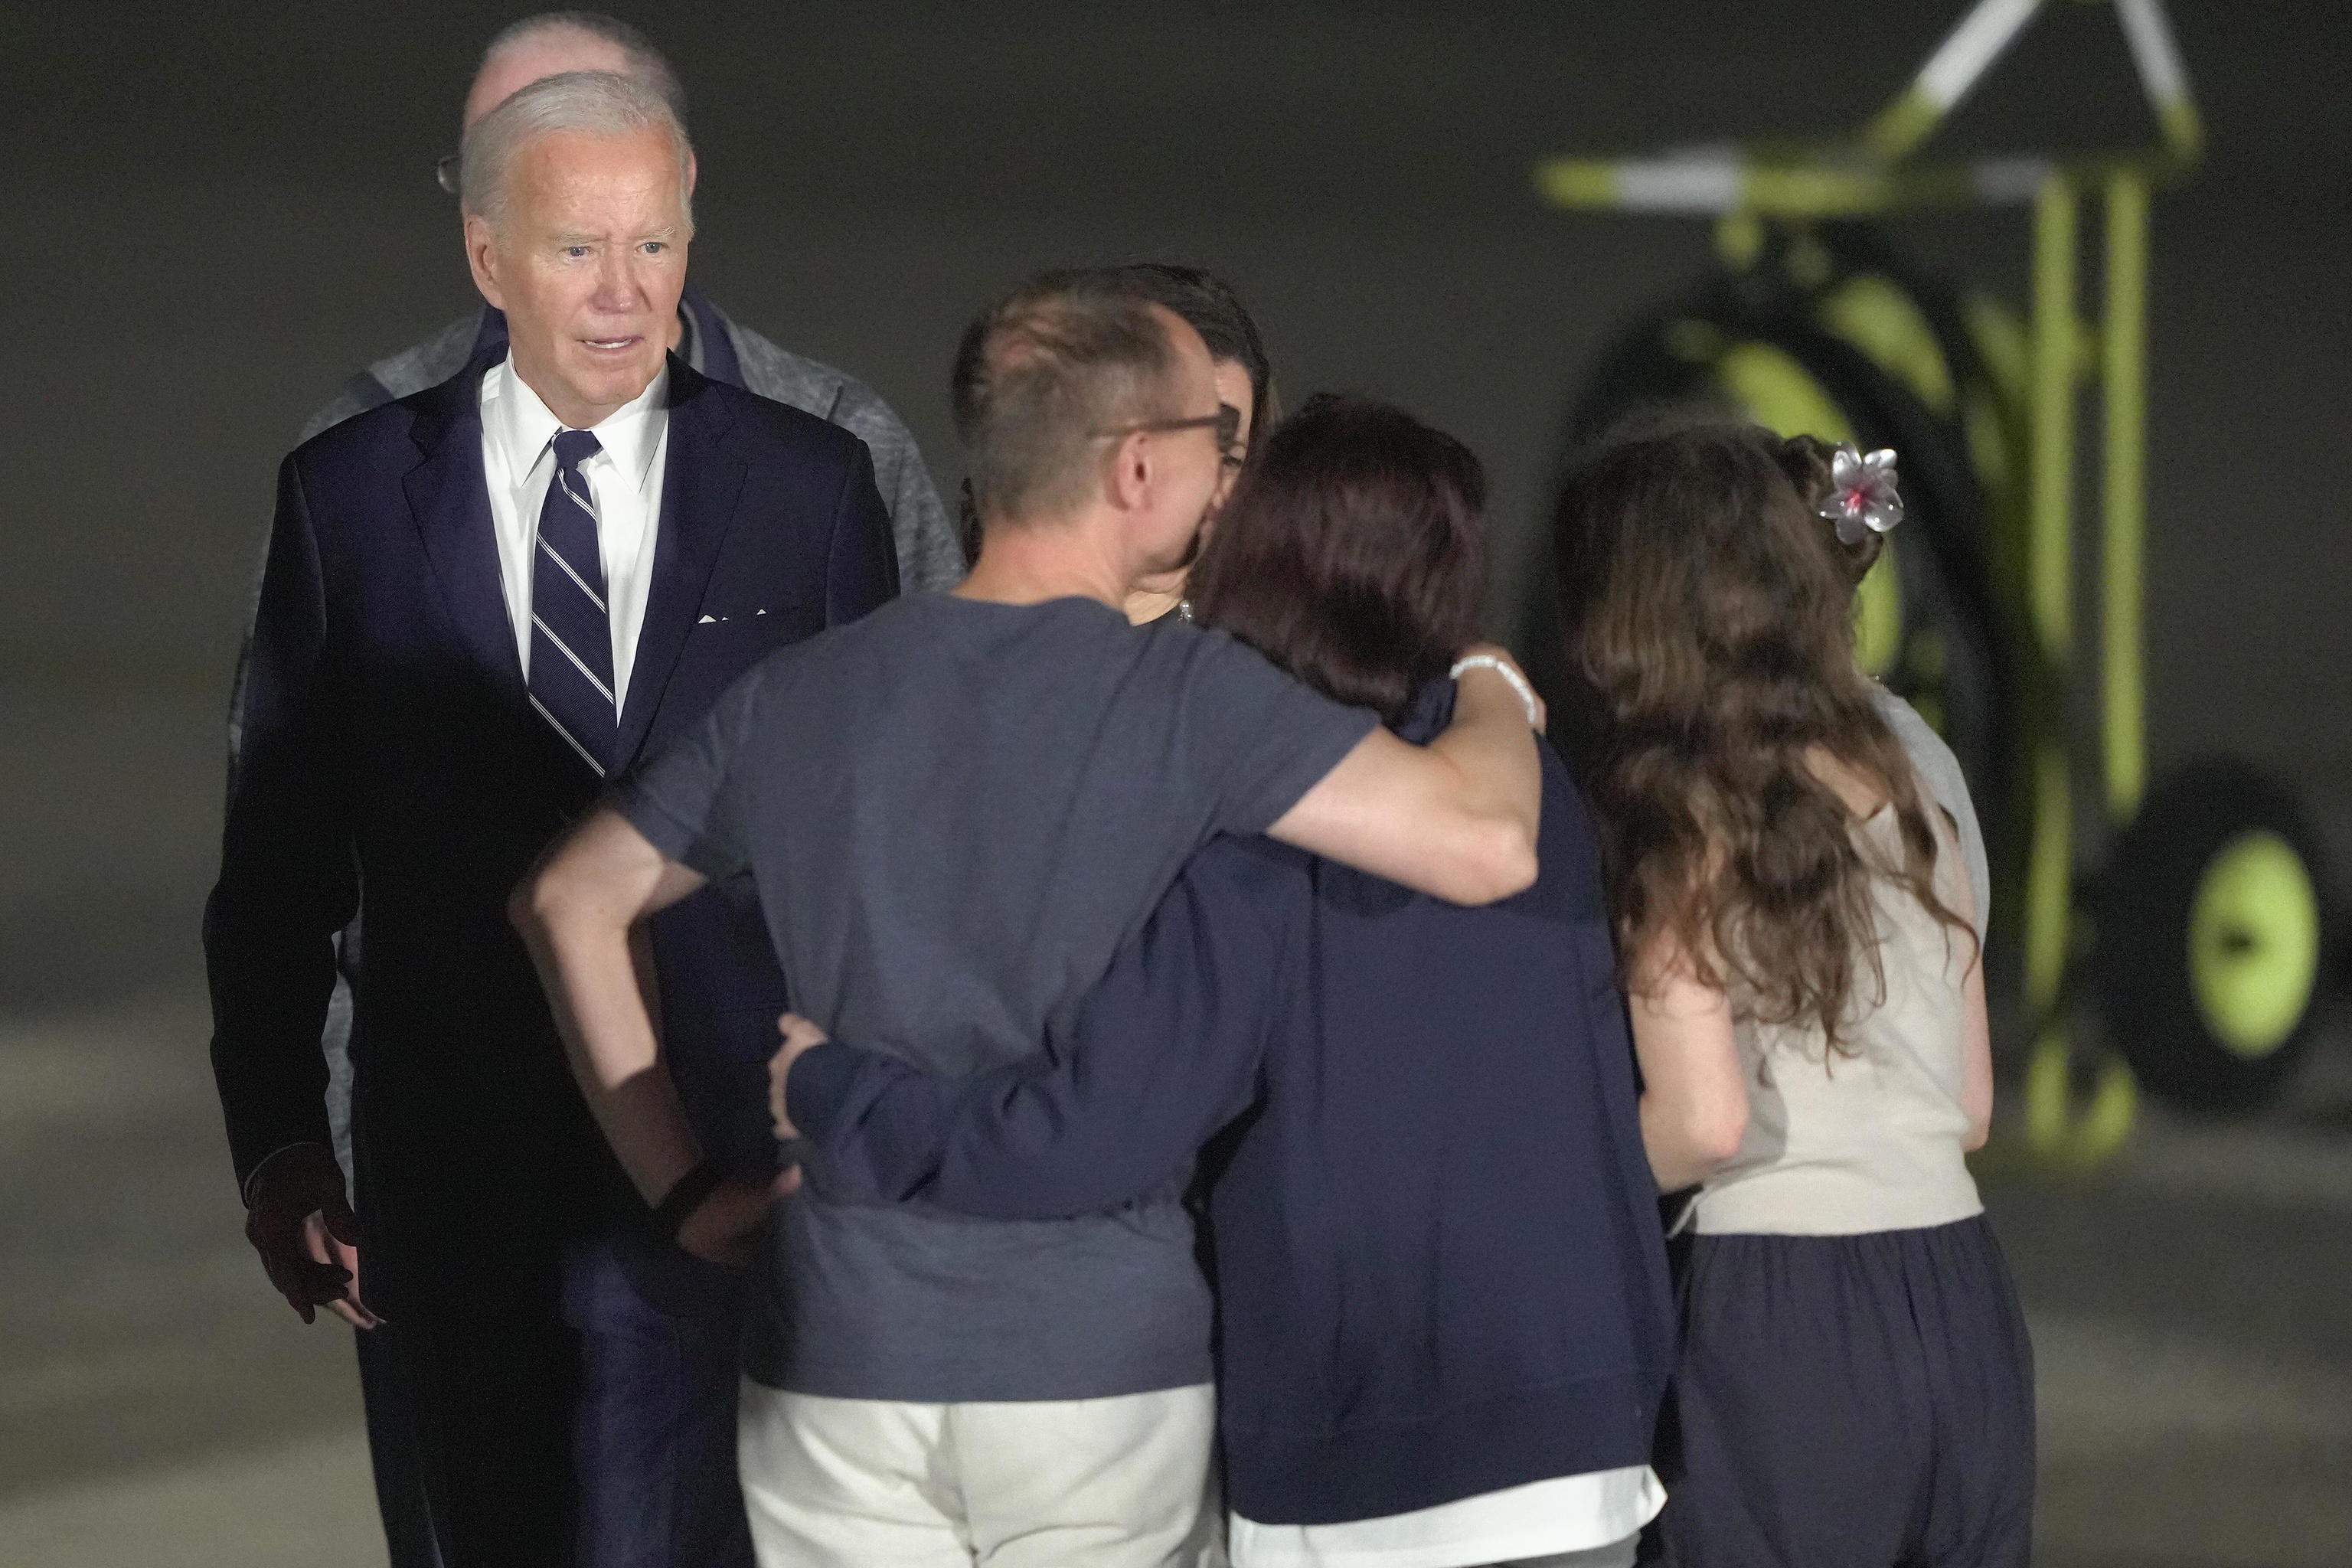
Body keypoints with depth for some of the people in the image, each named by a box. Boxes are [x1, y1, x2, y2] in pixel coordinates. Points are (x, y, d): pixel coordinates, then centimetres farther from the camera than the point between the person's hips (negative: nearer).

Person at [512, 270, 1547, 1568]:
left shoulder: (798, 696, 6)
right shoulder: (1182, 694, -10)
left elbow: (570, 901, 16)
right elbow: (1484, 843, -17)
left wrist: (681, 1180, 17)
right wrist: (1495, 696, 6)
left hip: (843, 1375, 4)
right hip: (1107, 1370, -3)